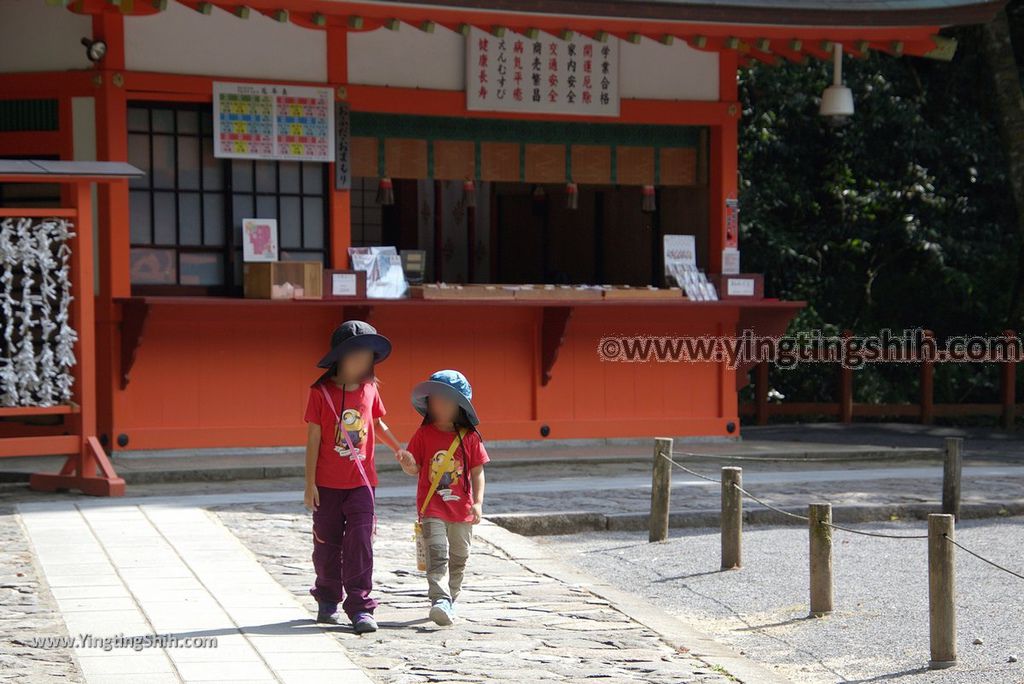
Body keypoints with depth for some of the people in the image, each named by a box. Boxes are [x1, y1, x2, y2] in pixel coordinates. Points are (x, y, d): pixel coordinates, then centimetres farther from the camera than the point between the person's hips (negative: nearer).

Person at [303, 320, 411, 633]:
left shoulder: (369, 390, 3)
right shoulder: (321, 392, -9)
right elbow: (314, 438, -7)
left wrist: (399, 449, 25)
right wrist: (310, 483, -8)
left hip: (361, 482, 2)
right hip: (327, 484, -2)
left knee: (360, 542, -7)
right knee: (327, 543, 10)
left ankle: (360, 607, -4)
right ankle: (328, 600, 28)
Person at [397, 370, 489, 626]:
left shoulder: (470, 437, -1)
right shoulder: (424, 434, -1)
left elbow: (477, 472, 3)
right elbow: (416, 469, 4)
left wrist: (478, 503, -6)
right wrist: (407, 464, -19)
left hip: (461, 509, 2)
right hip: (432, 507, -2)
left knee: (458, 559, 13)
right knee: (438, 555, -17)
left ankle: (449, 600, 29)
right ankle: (440, 600, -24)